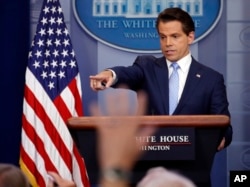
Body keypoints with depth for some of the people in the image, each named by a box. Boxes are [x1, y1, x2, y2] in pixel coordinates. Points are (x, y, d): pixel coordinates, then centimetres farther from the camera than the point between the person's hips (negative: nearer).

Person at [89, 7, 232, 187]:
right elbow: (129, 74, -14)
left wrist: (220, 139, -23)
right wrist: (111, 74, -38)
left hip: (190, 173, 0)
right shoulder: (147, 67, 9)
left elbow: (223, 127, 2)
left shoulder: (211, 79, 6)